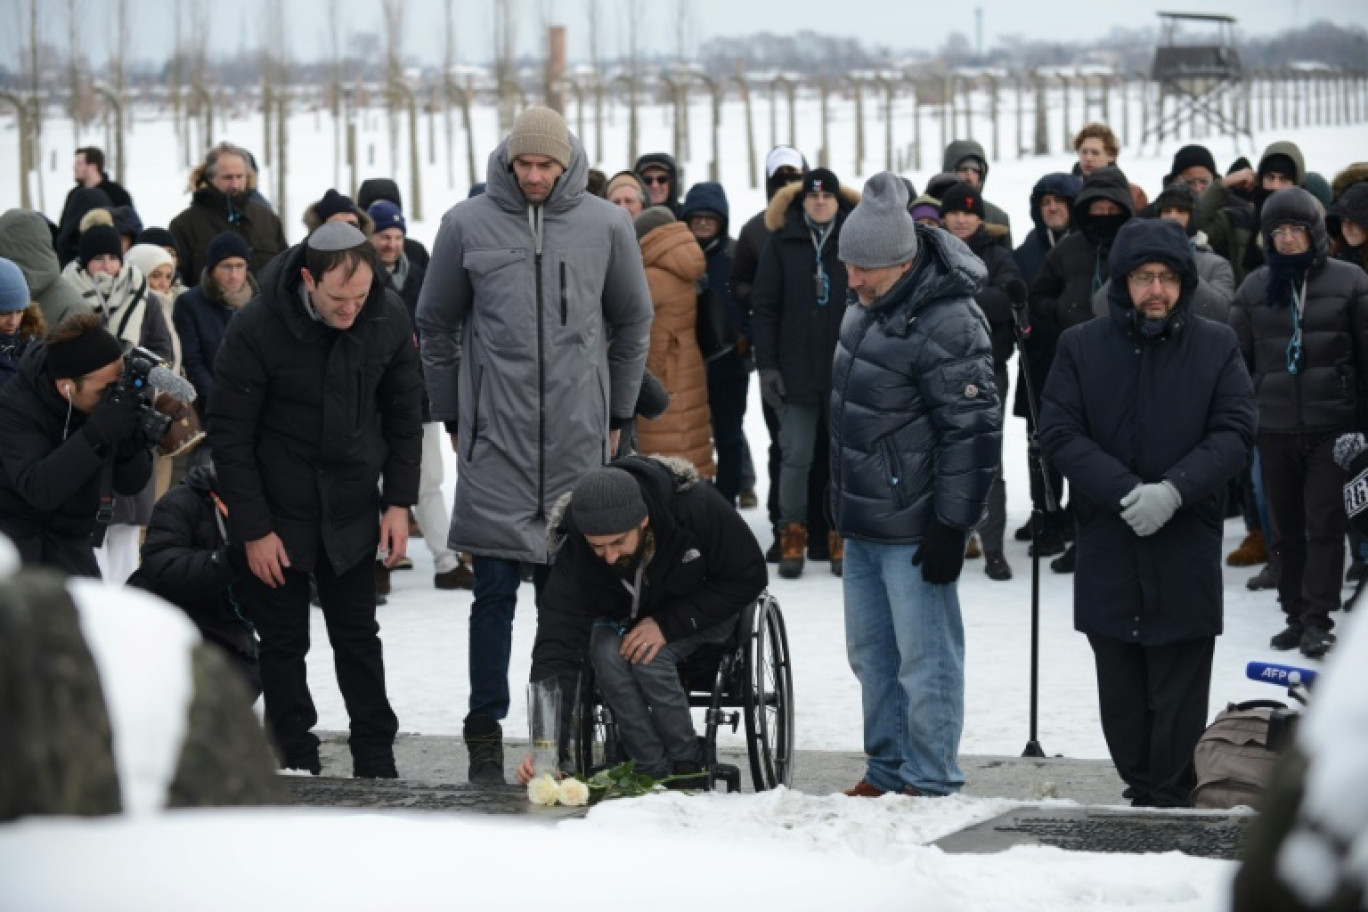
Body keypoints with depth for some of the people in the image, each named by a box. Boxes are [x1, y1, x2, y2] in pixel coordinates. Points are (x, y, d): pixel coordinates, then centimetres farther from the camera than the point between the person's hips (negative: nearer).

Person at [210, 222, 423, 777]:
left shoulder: (388, 319, -8)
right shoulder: (256, 328, -20)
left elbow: (403, 416, 6)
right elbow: (229, 435, -14)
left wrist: (399, 502, 1)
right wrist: (252, 530, -14)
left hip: (351, 513, 3)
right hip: (278, 515, -3)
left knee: (358, 638, 10)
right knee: (283, 644, 4)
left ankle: (376, 765, 17)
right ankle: (295, 766, 13)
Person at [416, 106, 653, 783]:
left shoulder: (606, 226, 4)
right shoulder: (467, 225, 1)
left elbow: (632, 324, 16)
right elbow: (436, 325, 12)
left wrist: (615, 414, 16)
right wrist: (452, 417, 11)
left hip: (577, 442, 1)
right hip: (494, 441, -1)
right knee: (494, 592, -2)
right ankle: (485, 732, 5)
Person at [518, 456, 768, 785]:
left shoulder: (698, 506, -33)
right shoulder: (574, 551, -29)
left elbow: (749, 576, -21)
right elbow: (557, 645, -32)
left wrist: (669, 623, -30)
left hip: (702, 615, -2)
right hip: (622, 618, 2)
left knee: (648, 657, -30)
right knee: (606, 653, -30)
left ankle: (688, 767, -12)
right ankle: (656, 774, -19)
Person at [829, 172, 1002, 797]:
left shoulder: (947, 324, -22)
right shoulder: (871, 306, 7)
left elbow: (973, 431, -21)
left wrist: (952, 526, -20)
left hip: (914, 527, -9)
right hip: (863, 520, 9)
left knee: (924, 661, -2)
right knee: (870, 653, 16)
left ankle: (931, 785, 6)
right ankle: (887, 770, 27)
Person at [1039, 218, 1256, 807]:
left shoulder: (1217, 347, 4)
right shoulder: (1080, 347, 4)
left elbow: (1235, 432, -3)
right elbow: (1060, 434, -3)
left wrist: (1174, 491, -18)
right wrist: (1126, 492, -17)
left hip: (1188, 546, -1)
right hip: (1107, 544, 1)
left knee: (1178, 688, 0)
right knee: (1121, 691, 8)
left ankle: (1169, 799, 6)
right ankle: (1141, 792, 19)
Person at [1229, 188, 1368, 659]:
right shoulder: (1255, 287, 6)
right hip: (1275, 426, 3)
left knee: (1325, 523, -6)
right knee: (1286, 528, 8)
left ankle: (1318, 619, -4)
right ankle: (1297, 615, 16)